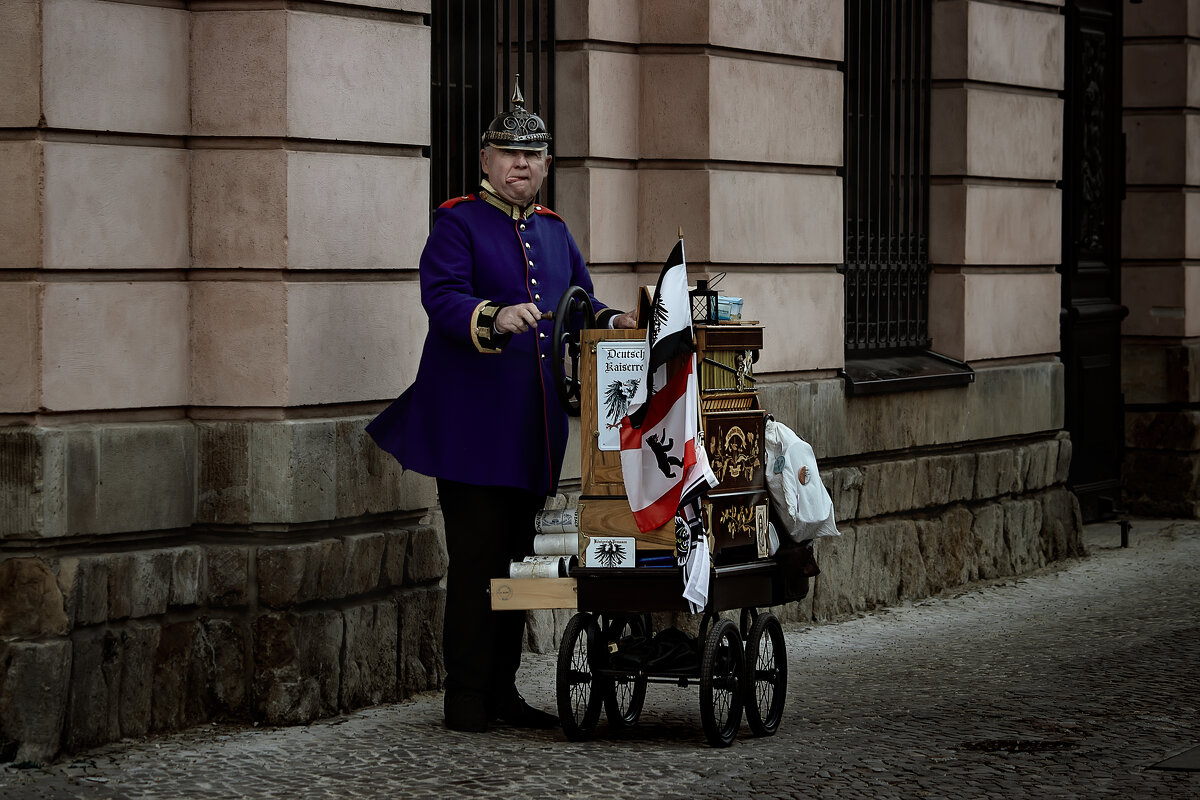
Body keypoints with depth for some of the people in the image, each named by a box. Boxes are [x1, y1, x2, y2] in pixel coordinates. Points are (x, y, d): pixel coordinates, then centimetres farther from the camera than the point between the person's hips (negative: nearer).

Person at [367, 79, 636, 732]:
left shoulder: (553, 231, 17)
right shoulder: (457, 223, -3)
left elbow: (579, 302, 18)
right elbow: (440, 298, -17)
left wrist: (610, 322, -3)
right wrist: (495, 318, -34)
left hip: (534, 428, 7)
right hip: (472, 426, -7)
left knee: (518, 557, 11)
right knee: (476, 560, -6)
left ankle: (502, 690, 18)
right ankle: (467, 698, 0)